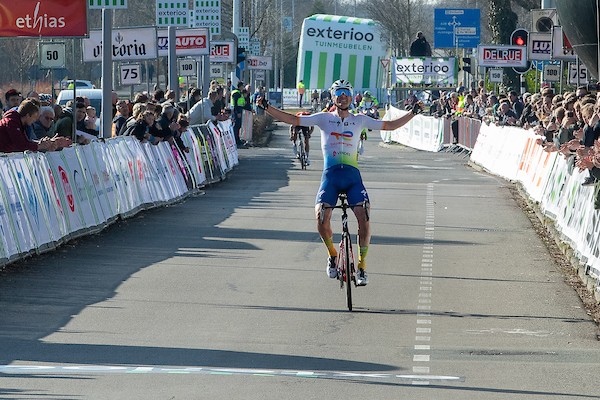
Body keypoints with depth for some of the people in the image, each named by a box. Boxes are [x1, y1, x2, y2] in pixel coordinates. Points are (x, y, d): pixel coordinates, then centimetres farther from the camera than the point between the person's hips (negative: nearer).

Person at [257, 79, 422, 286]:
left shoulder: (359, 120, 13)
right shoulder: (324, 118, 9)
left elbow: (390, 125, 17)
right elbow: (293, 119, 5)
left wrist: (413, 112, 8)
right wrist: (267, 108, -4)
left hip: (352, 175, 1)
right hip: (330, 175, -1)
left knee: (364, 217, -20)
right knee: (321, 218, -21)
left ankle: (362, 265, -5)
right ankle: (332, 254, 8)